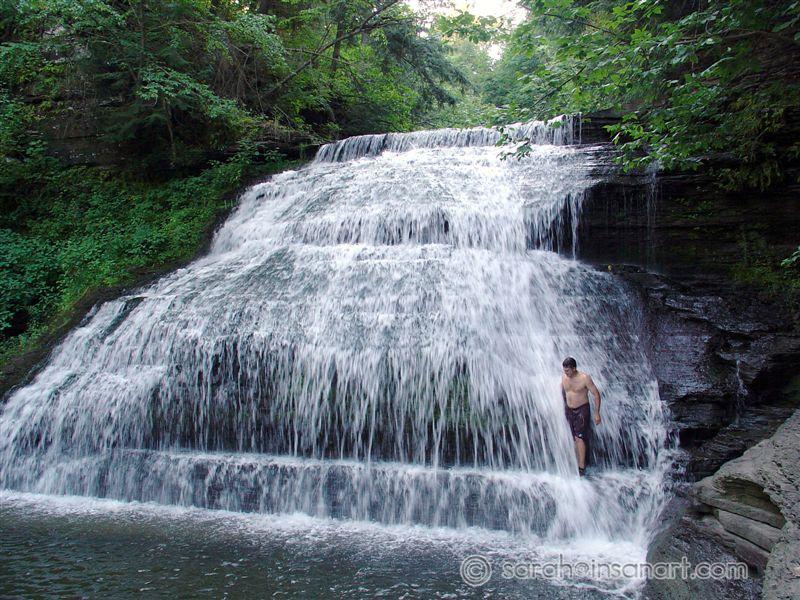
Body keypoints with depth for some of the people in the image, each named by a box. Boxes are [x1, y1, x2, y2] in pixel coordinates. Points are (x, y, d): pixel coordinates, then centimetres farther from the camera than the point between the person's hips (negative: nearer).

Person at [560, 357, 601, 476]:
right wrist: (565, 405, 21)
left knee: (579, 438, -12)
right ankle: (577, 464, 16)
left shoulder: (584, 378, -18)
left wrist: (597, 413, -12)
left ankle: (582, 467, -9)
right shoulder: (564, 377, -2)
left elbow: (596, 394, -12)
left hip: (582, 410, -5)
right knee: (574, 439, 8)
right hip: (569, 410, 5)